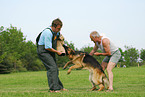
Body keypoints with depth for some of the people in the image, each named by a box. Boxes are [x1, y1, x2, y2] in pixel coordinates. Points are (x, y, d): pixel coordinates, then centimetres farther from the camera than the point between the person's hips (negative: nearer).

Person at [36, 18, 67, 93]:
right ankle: (53, 88, -16)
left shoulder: (56, 31, 3)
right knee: (52, 67, -18)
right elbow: (48, 47, -25)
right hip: (43, 51, -10)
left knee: (55, 69, 11)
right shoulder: (48, 33, -25)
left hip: (50, 51, 10)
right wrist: (57, 52, -14)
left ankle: (59, 87, 19)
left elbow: (58, 35, 29)